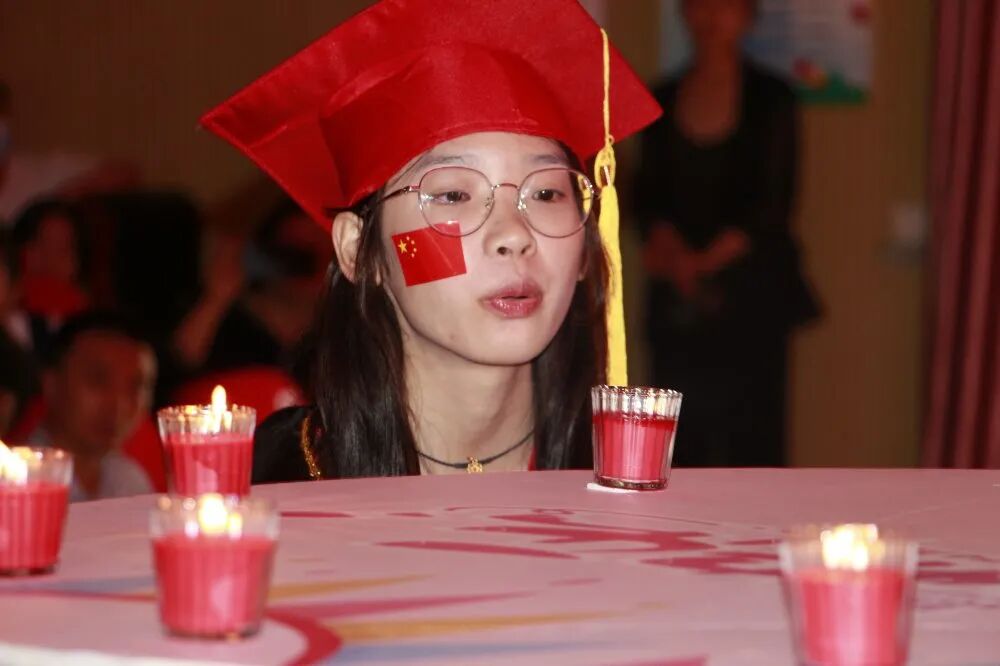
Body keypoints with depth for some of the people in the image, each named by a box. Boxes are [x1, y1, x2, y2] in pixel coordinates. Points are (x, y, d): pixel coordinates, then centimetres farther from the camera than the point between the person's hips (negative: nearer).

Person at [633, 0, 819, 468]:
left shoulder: (769, 99, -1)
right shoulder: (664, 100, 9)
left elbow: (772, 204, -5)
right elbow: (648, 195, 8)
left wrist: (706, 262, -13)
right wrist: (670, 247, -11)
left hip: (750, 293, -3)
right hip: (678, 300, 3)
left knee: (751, 437, -5)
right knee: (685, 433, 2)